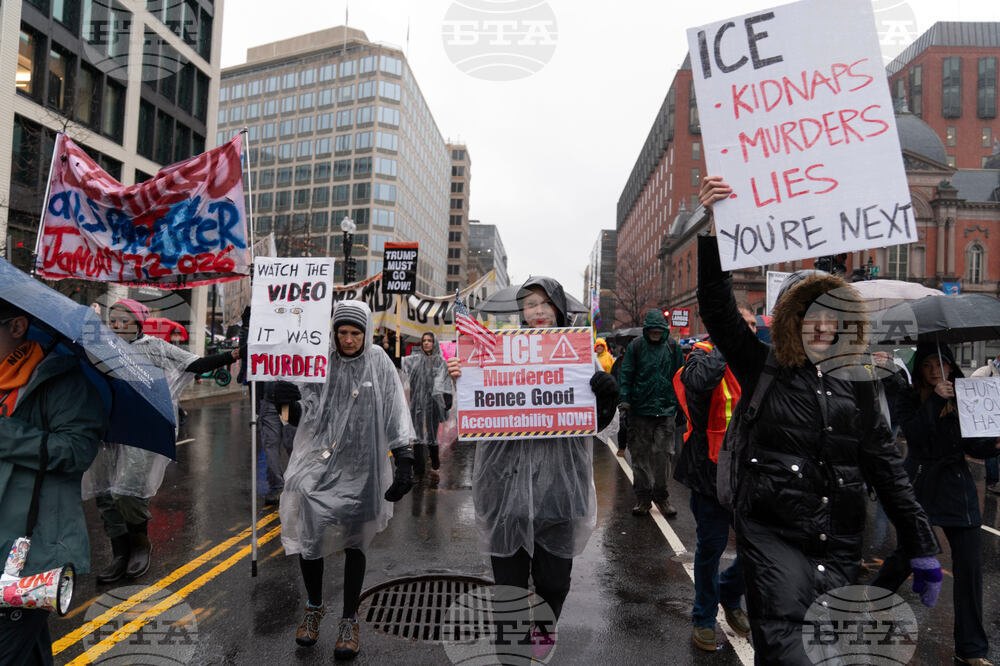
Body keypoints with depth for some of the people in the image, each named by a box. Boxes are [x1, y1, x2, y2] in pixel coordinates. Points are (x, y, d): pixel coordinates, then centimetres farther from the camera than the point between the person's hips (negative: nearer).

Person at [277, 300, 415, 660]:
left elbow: (396, 417, -2)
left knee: (354, 541, 7)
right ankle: (314, 607, 26)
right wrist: (289, 404, -19)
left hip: (360, 468, -1)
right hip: (318, 462, 1)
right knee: (307, 534, 0)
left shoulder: (379, 366, -1)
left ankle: (349, 622, 21)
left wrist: (405, 462, -8)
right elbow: (303, 416, 3)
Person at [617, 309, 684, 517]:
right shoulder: (636, 346, 1)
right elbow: (626, 374, 1)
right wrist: (624, 399, -11)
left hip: (666, 410, 1)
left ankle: (661, 495, 16)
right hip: (640, 409, 0)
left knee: (663, 454, 0)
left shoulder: (672, 347, 6)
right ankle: (643, 497, 16)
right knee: (640, 455, 5)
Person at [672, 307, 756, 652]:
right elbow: (700, 379, -35)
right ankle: (704, 618, 29)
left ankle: (729, 593, 38)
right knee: (711, 546, 8)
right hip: (711, 470, -5)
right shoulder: (705, 355, -9)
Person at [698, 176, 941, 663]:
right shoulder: (762, 368, 0)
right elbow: (717, 308, -11)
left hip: (840, 545, 4)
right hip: (772, 533, -4)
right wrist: (711, 226, -19)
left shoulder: (857, 382, 8)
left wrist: (921, 546, 9)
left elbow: (885, 465, 10)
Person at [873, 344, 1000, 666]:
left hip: (958, 486, 3)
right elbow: (913, 434, -19)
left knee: (970, 567, 3)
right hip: (920, 485, -3)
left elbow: (972, 445, 6)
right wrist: (936, 400, -21)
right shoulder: (908, 397, -3)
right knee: (907, 557, 4)